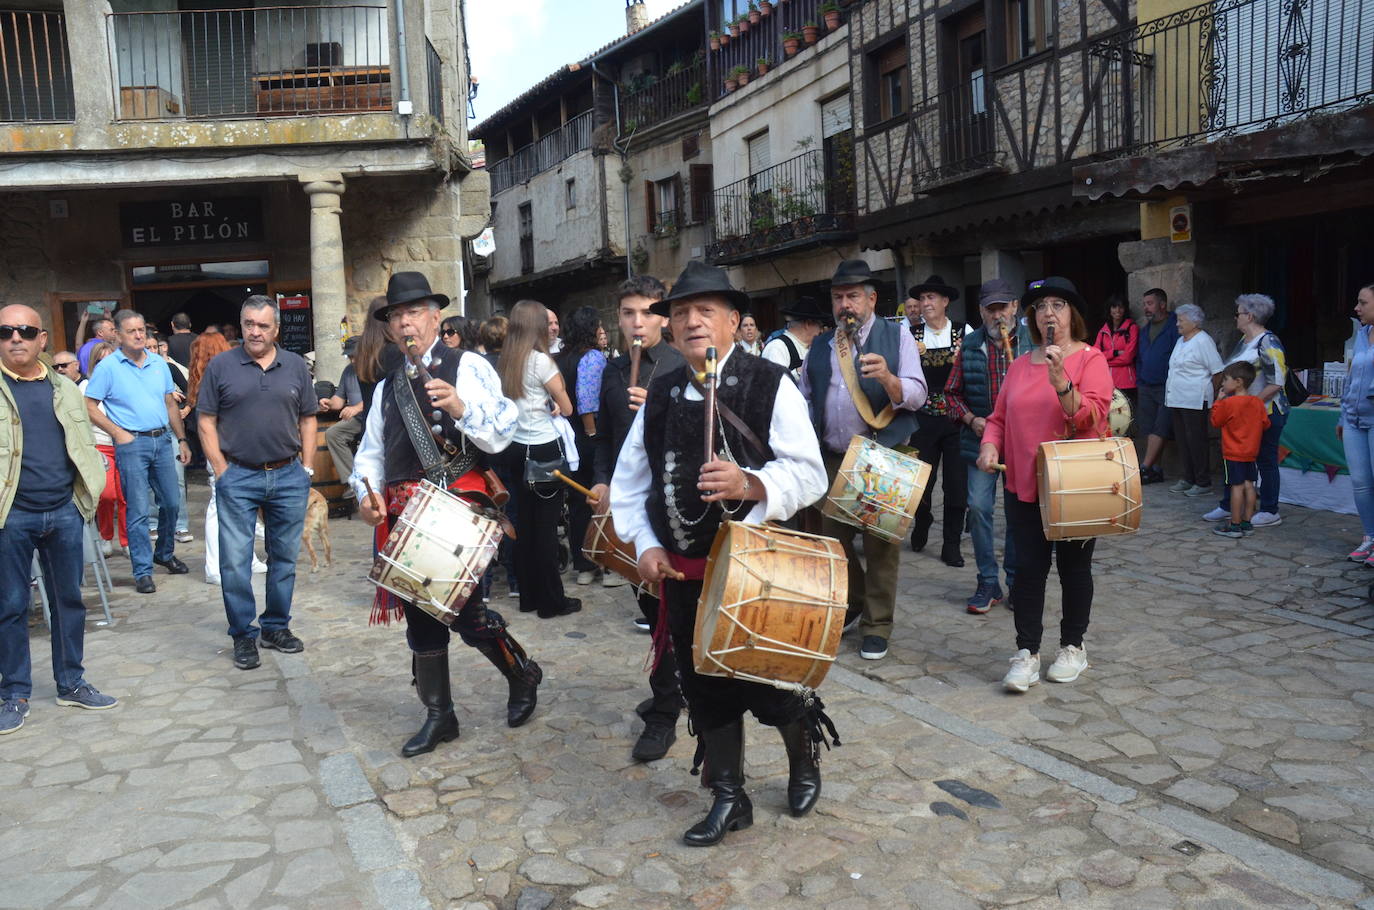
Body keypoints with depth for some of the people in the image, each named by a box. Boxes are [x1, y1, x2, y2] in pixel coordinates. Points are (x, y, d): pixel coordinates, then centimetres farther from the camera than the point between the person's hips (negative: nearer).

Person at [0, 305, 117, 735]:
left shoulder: (64, 388, 11)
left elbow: (85, 446, 15)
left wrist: (89, 491, 3)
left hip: (65, 511, 4)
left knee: (69, 600, 11)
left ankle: (71, 684, 24)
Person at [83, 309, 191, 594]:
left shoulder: (159, 363, 9)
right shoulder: (108, 367, -5)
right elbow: (90, 407, -5)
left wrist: (182, 440, 12)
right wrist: (118, 433, -12)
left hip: (162, 440, 5)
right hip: (132, 443, -5)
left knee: (171, 502, 11)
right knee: (138, 511, -3)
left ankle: (165, 554, 32)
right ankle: (143, 571, 5)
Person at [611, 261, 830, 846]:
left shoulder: (771, 386, -7)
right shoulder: (660, 393, 8)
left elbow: (808, 475, -12)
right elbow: (630, 480, 12)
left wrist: (750, 484, -29)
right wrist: (645, 544, 0)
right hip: (684, 571, 4)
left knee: (769, 685, 5)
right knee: (705, 688, 11)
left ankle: (804, 759, 38)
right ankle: (729, 799, 29)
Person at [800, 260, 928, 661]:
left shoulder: (897, 337, 0)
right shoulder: (820, 347, 12)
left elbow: (916, 396, -8)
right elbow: (805, 400, 21)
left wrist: (887, 378, -27)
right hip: (832, 458, 4)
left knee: (881, 543, 1)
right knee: (833, 537, 9)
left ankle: (877, 625, 14)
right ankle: (852, 602, 34)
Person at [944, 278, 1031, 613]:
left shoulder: (1033, 340, 1)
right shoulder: (970, 345, 6)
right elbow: (952, 391, 11)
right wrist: (970, 419, -5)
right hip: (981, 439, 1)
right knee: (979, 507, -3)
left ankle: (1017, 582, 19)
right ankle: (987, 583, 8)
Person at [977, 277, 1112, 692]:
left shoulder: (1090, 359, -4)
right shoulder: (1020, 366, 10)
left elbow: (1092, 416, -16)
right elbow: (1000, 417, 13)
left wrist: (1060, 380, -27)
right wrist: (989, 445, -6)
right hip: (1024, 485, 3)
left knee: (1074, 566, 10)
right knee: (1028, 567, 0)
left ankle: (1072, 647, 25)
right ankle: (1027, 653, 7)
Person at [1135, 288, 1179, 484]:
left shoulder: (1175, 326, -8)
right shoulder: (1144, 329, 17)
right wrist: (1139, 381, 16)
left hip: (1166, 387, -7)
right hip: (1145, 387, 8)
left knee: (1160, 429, -8)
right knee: (1150, 429, 7)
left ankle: (1145, 468, -10)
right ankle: (1155, 470, 11)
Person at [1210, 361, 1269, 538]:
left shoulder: (1228, 403, -16)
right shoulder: (1258, 403, 3)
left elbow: (1215, 421, -5)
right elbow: (1265, 424, 10)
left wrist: (1219, 400, 1)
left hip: (1233, 454, -6)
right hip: (1251, 452, 6)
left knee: (1237, 487, -5)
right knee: (1248, 485, 9)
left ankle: (1235, 525, -1)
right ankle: (1247, 523, 15)